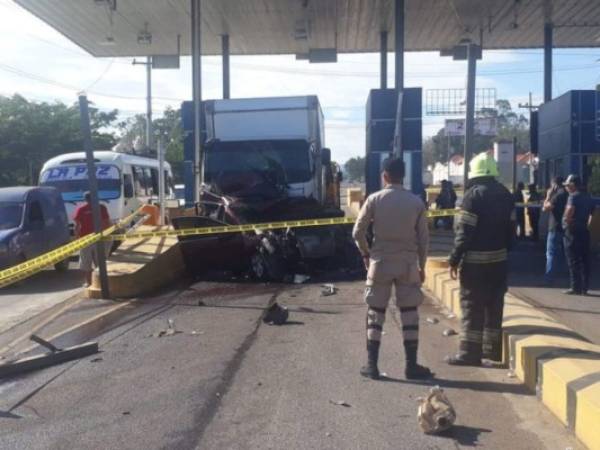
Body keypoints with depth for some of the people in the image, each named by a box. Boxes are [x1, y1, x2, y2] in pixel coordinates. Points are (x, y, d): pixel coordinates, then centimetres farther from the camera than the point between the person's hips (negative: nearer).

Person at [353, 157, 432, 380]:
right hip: (408, 263, 1)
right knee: (410, 315, 8)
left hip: (380, 262, 0)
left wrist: (366, 254, 12)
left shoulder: (374, 199, -5)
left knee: (375, 313, 8)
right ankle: (411, 365, 12)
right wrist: (422, 266, 11)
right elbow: (423, 238, 1)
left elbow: (358, 232, -4)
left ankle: (371, 365, 9)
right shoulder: (416, 202, -1)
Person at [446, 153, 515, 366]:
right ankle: (492, 347, 21)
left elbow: (464, 232, -17)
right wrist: (505, 250, 20)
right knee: (494, 304, 14)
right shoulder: (505, 194, 9)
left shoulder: (474, 194, -13)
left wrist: (454, 259, -13)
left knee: (472, 305, -3)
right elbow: (511, 228, 12)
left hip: (476, 260, -7)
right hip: (499, 259, 7)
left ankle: (470, 352, -1)